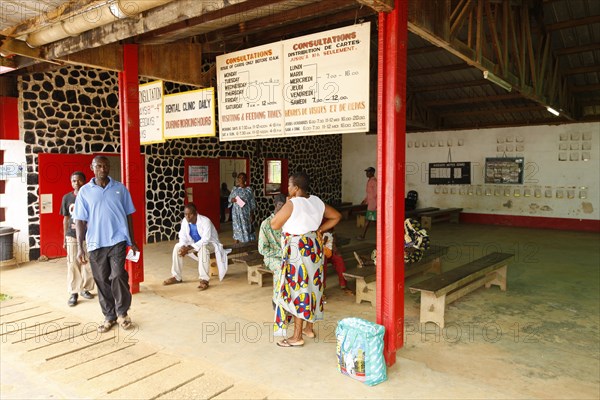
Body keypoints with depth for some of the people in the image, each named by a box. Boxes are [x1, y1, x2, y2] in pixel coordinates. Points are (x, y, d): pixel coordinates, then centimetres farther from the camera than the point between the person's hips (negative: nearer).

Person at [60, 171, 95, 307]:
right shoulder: (67, 198, 3)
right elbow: (66, 219, 8)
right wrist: (64, 238, 8)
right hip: (72, 237, 1)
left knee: (88, 265, 6)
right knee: (73, 265, 3)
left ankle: (85, 289, 24)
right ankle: (74, 293, 12)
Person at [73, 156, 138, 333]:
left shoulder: (120, 188, 4)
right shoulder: (84, 191, 3)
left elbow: (128, 215, 9)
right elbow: (80, 220, 3)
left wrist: (132, 240, 8)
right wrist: (80, 247, -3)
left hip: (118, 240, -1)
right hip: (96, 243, 1)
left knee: (118, 276, -9)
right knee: (102, 280, 7)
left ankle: (122, 313, 11)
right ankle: (109, 316, 22)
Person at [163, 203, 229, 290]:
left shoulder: (205, 221, -28)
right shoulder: (184, 221, -9)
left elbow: (205, 240, -33)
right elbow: (183, 237, -5)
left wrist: (189, 248, -36)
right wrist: (183, 247, -28)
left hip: (209, 243, -7)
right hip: (194, 244, 7)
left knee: (203, 248, -39)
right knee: (177, 247, -9)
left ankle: (204, 279, -38)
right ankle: (177, 277, -1)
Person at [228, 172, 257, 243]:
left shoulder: (248, 190, -2)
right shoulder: (235, 189, 5)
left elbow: (252, 203, -2)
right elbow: (229, 198, 12)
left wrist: (251, 214, -6)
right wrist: (232, 200, -12)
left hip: (245, 212, -2)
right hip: (236, 212, 2)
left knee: (246, 228, -2)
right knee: (237, 227, 6)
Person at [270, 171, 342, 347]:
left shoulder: (292, 203, -19)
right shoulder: (316, 201, 4)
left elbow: (274, 224, -12)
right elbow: (336, 216, 11)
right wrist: (320, 229, 8)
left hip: (298, 249, -8)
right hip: (314, 248, 8)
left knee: (297, 289, -1)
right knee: (311, 286, 16)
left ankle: (297, 337, 7)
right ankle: (309, 328, 29)